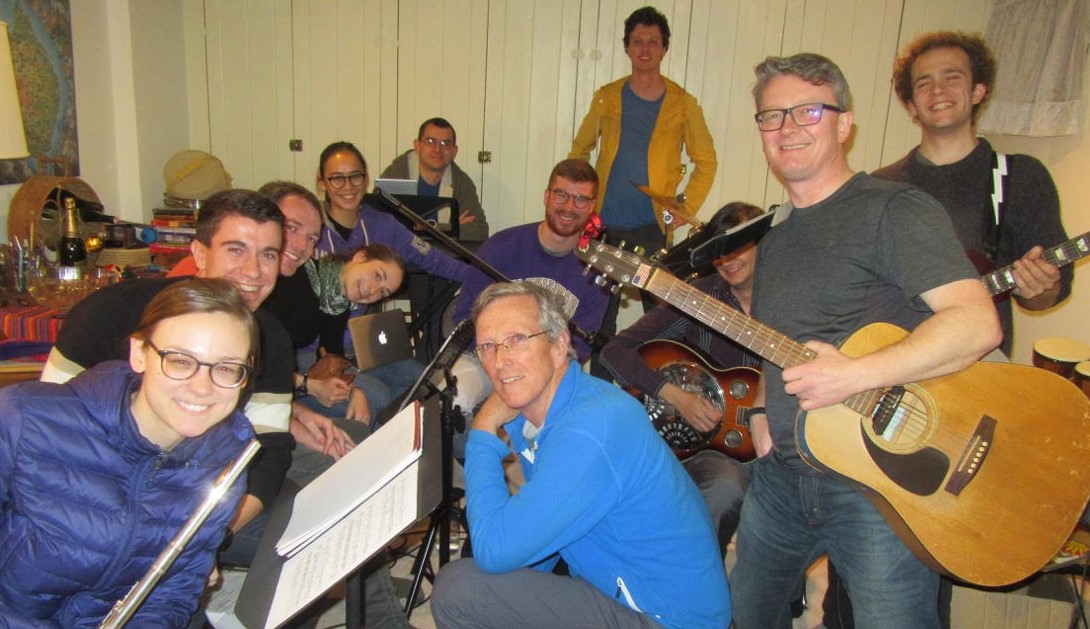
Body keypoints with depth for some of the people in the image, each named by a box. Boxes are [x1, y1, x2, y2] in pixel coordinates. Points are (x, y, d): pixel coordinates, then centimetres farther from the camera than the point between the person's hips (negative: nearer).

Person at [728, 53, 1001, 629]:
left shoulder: (894, 210, -11)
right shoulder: (774, 241, 14)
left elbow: (978, 323, -22)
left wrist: (854, 376, -27)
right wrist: (764, 412, 6)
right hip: (780, 471, 8)